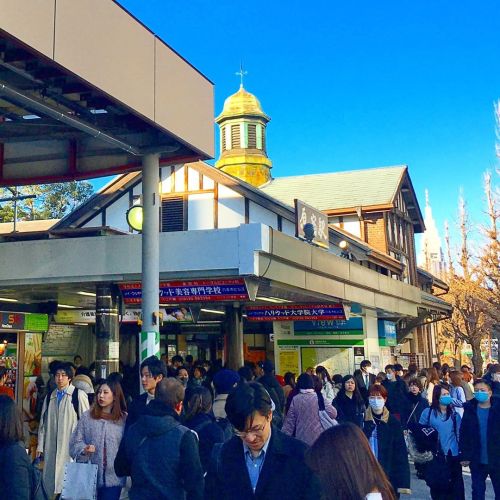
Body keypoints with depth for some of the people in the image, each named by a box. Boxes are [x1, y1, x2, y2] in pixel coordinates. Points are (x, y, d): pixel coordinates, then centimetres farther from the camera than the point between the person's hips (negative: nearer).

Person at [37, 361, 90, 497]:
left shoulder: (78, 395, -4)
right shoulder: (50, 397, 14)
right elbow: (43, 423, 17)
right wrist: (40, 445, 13)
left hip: (72, 447, -5)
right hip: (52, 447, 5)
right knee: (52, 482, 7)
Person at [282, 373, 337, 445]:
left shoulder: (295, 399, -3)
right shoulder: (319, 397, -6)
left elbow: (289, 421, -1)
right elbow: (333, 414, -8)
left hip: (301, 440, 1)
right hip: (318, 439, -1)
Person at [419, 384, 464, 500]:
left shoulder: (454, 414, 4)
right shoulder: (428, 412, -2)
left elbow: (460, 434, 6)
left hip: (453, 456, 1)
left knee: (455, 487, 0)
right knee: (437, 486, 9)